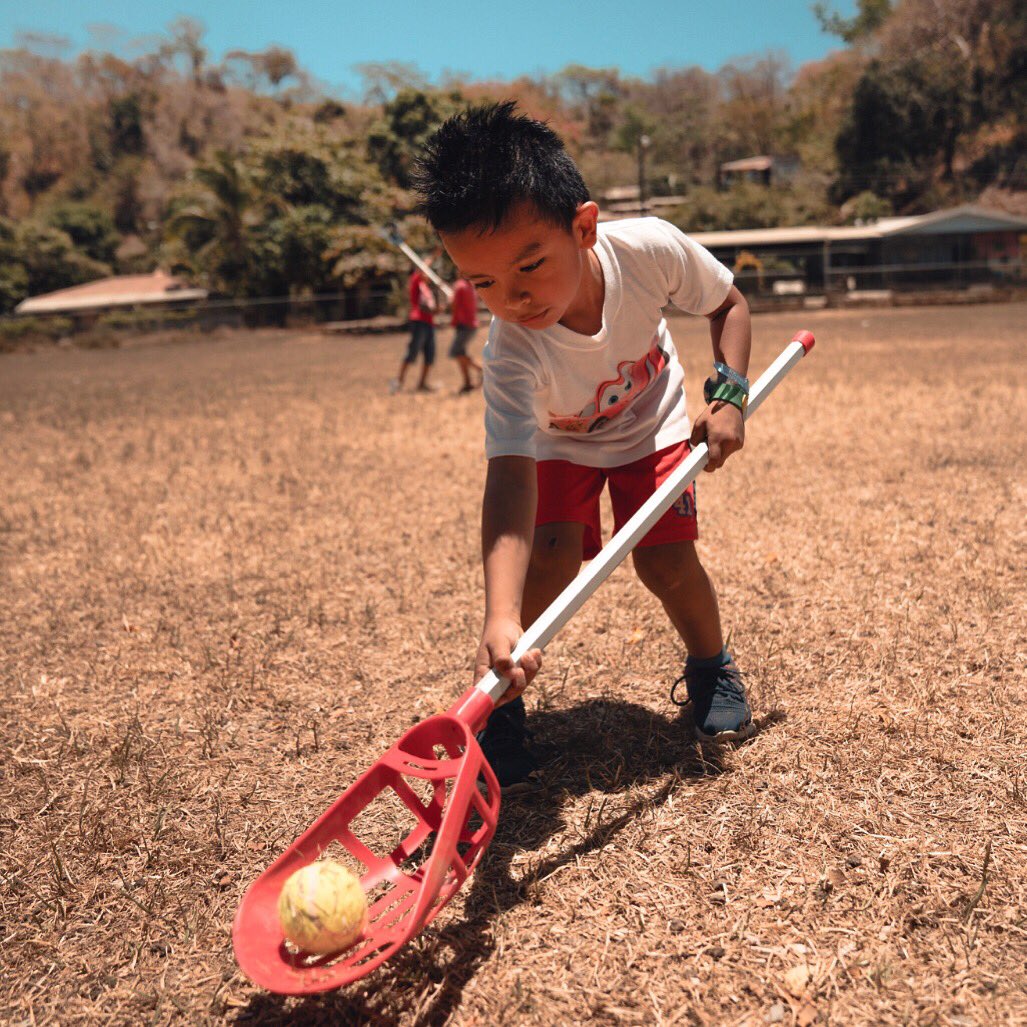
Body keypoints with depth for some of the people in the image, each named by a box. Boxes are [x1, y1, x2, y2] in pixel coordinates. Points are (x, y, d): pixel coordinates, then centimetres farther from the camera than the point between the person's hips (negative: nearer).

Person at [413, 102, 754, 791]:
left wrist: (729, 394, -26)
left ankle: (711, 667, 18)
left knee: (665, 558, -13)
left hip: (650, 422, 2)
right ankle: (500, 704, -1)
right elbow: (509, 480, -48)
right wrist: (501, 618, -60)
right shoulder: (513, 353, -39)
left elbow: (729, 303, -12)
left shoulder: (652, 248, -34)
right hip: (557, 441, -1)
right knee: (551, 554, -22)